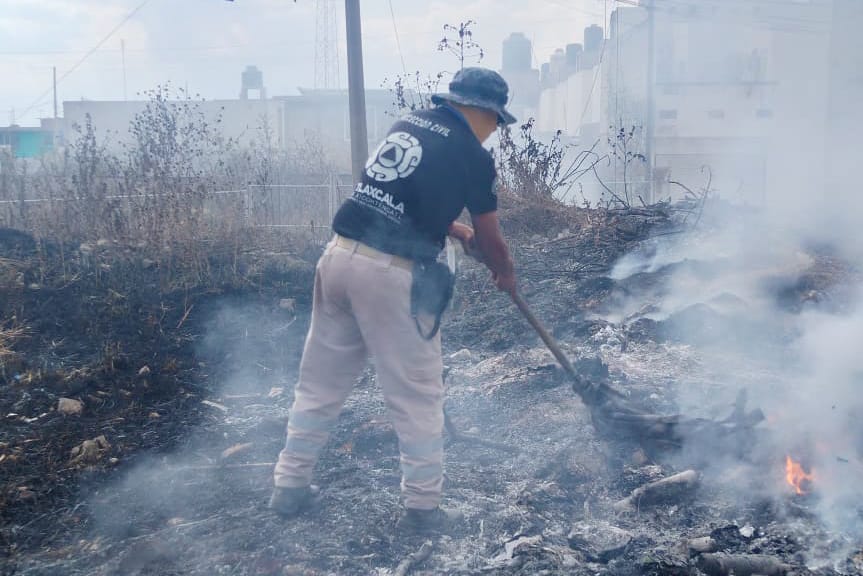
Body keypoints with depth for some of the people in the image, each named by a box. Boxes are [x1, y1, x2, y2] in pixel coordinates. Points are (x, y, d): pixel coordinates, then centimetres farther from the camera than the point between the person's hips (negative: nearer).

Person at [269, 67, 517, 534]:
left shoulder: (408, 124, 17)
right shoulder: (472, 156, -2)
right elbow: (489, 240, 7)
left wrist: (458, 231, 30)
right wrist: (505, 274, 26)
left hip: (339, 254, 7)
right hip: (389, 273, -7)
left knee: (320, 381, 17)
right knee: (417, 394, 7)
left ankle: (290, 486, 27)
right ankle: (422, 507, 15)